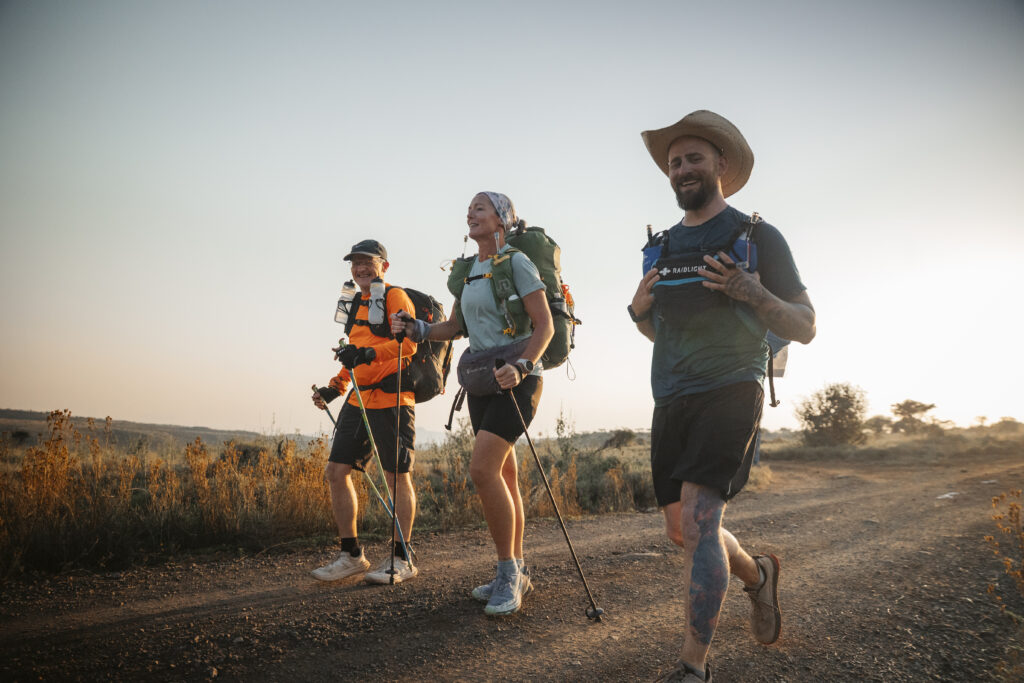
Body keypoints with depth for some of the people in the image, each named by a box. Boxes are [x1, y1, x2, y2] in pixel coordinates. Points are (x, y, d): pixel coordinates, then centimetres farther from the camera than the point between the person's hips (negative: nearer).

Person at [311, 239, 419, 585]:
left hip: (391, 400, -8)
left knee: (398, 478, -2)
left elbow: (408, 343, -20)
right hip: (358, 401, 9)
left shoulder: (395, 297, -5)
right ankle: (351, 555, 15)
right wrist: (336, 387, 17)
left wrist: (368, 354, -33)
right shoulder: (358, 305, 20)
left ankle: (401, 559, 10)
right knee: (336, 472, 4)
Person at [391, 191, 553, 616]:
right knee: (503, 476, 10)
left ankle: (507, 573, -7)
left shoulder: (516, 262, -6)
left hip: (516, 379, -7)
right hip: (482, 381, 7)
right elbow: (454, 327, 19)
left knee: (482, 468, -19)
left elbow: (545, 325, -11)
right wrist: (414, 329, 4)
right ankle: (516, 571, 21)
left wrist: (521, 366, -24)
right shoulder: (468, 271, 15)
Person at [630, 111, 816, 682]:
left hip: (730, 393, -6)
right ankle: (759, 575, 40)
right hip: (672, 401, 6)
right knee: (683, 531, 10)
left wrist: (747, 289, -19)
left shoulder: (757, 236, 0)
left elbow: (805, 328, -2)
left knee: (698, 519, -19)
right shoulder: (663, 246, 14)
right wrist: (639, 309, 0)